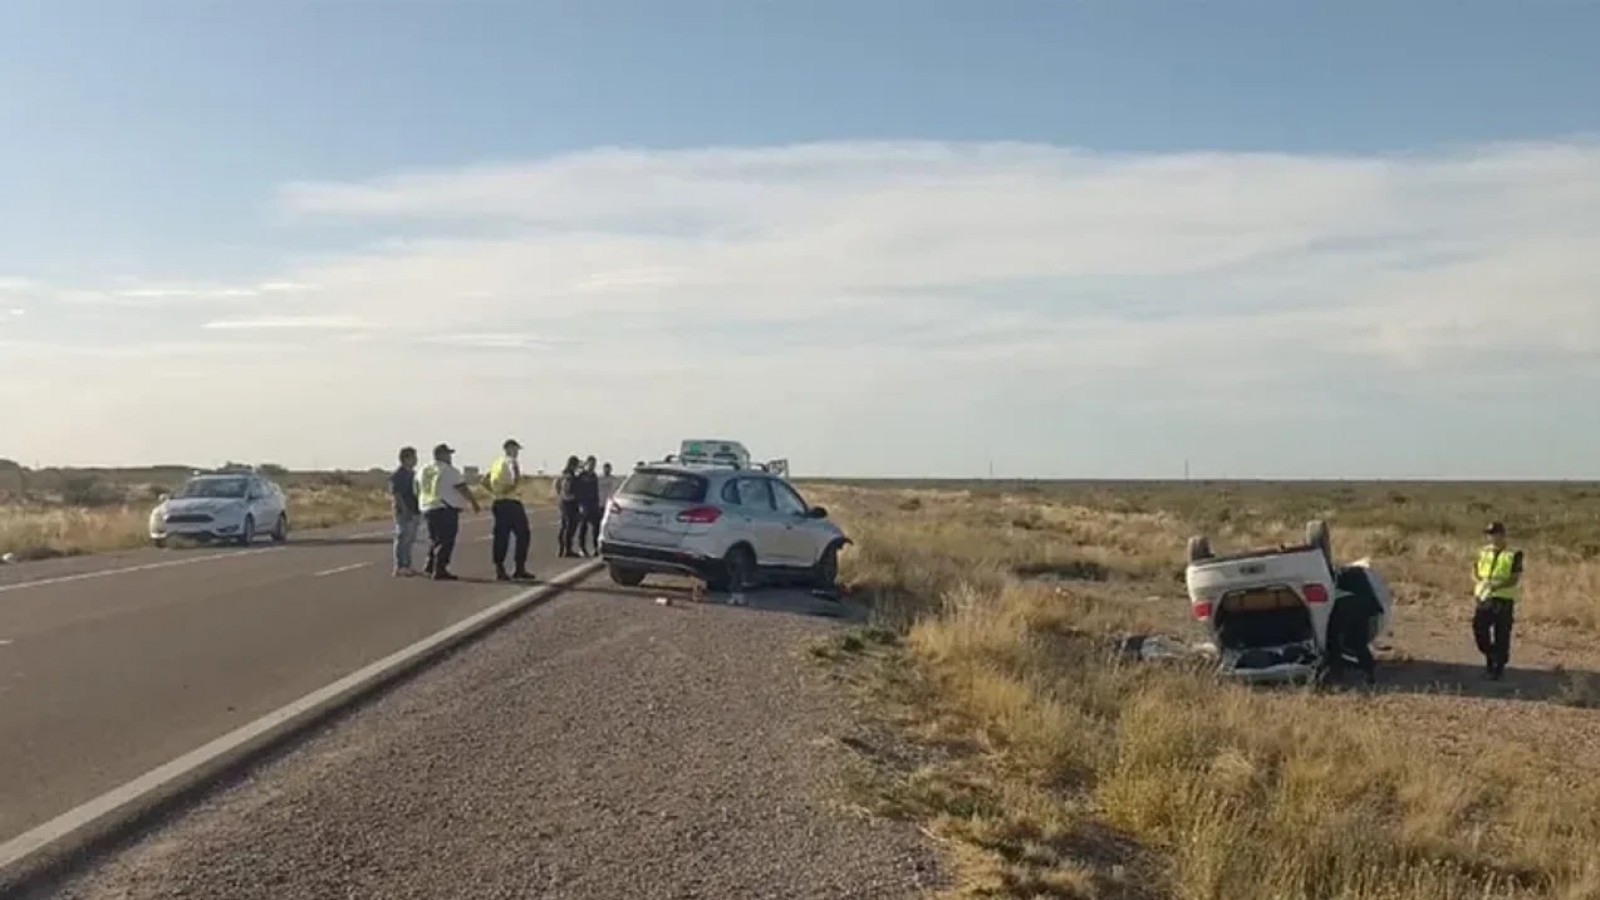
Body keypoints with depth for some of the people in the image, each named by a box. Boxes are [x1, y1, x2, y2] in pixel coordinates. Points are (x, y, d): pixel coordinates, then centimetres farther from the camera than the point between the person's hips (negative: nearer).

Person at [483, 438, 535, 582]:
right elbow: (518, 480, -24)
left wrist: (495, 493, 13)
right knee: (522, 534, 0)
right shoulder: (512, 462, -8)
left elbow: (485, 481, 19)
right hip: (511, 503, -8)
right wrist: (509, 491, -13)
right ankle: (520, 569, -1)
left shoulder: (496, 462, 15)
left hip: (498, 503, 8)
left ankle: (499, 570, 7)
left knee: (501, 536, 8)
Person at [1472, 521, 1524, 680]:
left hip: (1504, 600, -4)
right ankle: (1489, 658, 23)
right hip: (1484, 598, 4)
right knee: (1479, 629, -1)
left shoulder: (1513, 555, -5)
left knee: (1501, 635, 0)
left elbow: (1515, 579, -11)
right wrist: (1479, 581, -12)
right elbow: (1475, 571, 11)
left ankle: (1500, 667, 13)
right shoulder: (1484, 552, 10)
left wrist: (1497, 586, -27)